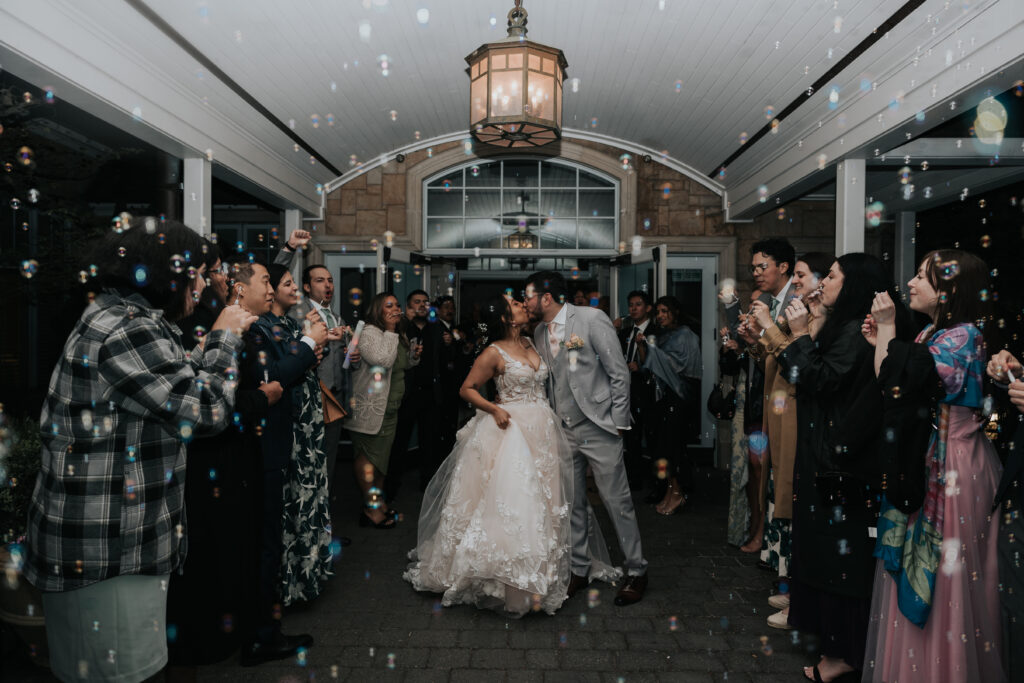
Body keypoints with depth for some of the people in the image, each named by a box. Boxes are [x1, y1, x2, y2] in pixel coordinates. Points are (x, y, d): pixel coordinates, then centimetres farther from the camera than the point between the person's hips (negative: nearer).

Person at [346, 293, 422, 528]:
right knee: (368, 455, -1)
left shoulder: (399, 335, 14)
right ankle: (370, 509, 6)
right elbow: (382, 361, -28)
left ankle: (379, 500, 28)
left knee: (382, 454, 16)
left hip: (390, 406, 9)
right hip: (370, 407, -9)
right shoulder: (369, 332, -15)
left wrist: (413, 355, 6)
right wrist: (390, 332, -21)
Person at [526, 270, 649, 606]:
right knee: (572, 505, 12)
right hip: (563, 431, 6)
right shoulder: (540, 332, 9)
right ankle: (579, 569, 28)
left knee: (618, 502, 2)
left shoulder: (592, 319, -11)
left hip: (598, 428, -6)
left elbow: (619, 373, -9)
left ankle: (636, 571, 19)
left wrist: (618, 423, -10)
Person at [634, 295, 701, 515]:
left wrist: (654, 349, -15)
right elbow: (647, 363, 12)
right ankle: (671, 490, 11)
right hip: (662, 394, 7)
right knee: (663, 441, 5)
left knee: (672, 442, -8)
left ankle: (677, 492, 0)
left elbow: (677, 363, -15)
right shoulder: (661, 336, 16)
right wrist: (641, 345, -4)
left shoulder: (685, 336, -4)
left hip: (679, 396, -7)